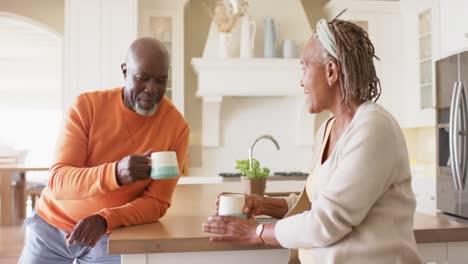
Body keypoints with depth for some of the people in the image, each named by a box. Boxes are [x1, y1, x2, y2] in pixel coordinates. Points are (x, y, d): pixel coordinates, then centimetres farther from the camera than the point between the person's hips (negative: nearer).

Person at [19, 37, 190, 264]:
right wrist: (115, 173, -38)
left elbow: (156, 202, -11)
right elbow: (58, 182, -20)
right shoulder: (87, 106, -13)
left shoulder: (176, 127, -13)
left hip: (110, 236, 0)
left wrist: (105, 220, -28)